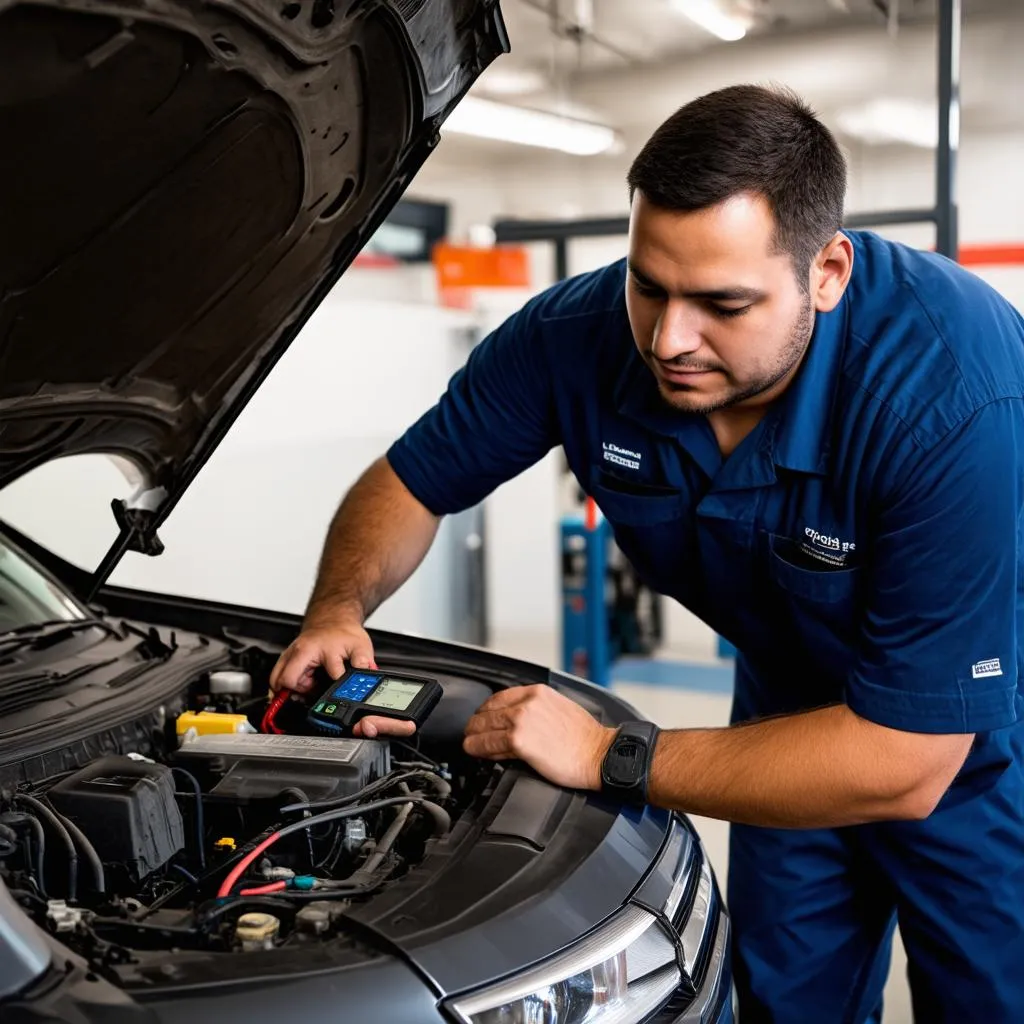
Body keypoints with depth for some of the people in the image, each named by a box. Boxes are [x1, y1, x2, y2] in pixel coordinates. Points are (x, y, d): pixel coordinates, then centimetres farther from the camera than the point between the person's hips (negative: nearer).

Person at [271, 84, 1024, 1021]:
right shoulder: (580, 336, -24)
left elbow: (905, 762, -38)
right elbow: (410, 482, -7)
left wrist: (610, 758, -36)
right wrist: (337, 611, -27)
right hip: (793, 698, 4)